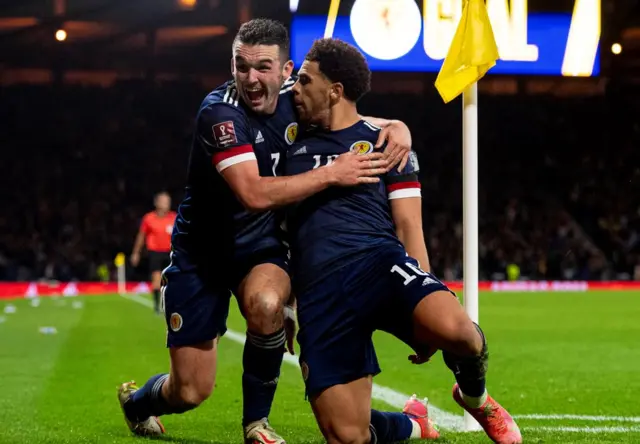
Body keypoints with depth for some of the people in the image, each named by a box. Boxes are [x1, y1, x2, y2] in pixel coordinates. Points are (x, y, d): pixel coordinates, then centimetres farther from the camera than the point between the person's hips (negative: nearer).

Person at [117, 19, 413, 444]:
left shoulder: (294, 98, -8)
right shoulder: (220, 112, -25)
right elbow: (254, 194, -36)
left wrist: (396, 126, -14)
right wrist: (332, 173, -33)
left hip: (260, 243, 3)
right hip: (202, 249, -3)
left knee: (266, 304, -34)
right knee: (191, 391, -2)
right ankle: (137, 400, 36)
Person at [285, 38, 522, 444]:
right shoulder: (295, 146, 21)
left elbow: (408, 226, 7)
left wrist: (423, 305, -1)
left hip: (378, 261, -2)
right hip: (318, 292, 3)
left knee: (454, 330, -36)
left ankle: (474, 397, 3)